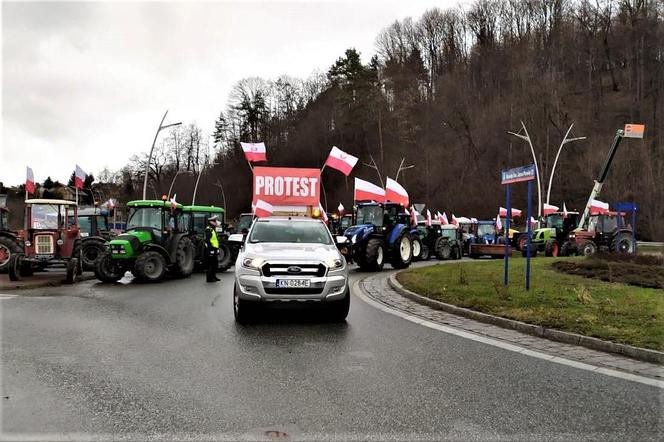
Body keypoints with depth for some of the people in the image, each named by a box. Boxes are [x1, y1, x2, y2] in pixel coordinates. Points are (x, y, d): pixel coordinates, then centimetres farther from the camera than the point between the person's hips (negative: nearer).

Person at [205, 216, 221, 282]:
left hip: (214, 250, 11)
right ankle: (209, 278, -1)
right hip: (211, 250, -11)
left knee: (215, 264, 15)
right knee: (211, 265, -7)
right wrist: (211, 249, -25)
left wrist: (217, 249, 24)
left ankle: (213, 276, 24)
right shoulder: (209, 230, -14)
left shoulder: (213, 230, 20)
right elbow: (208, 241, -21)